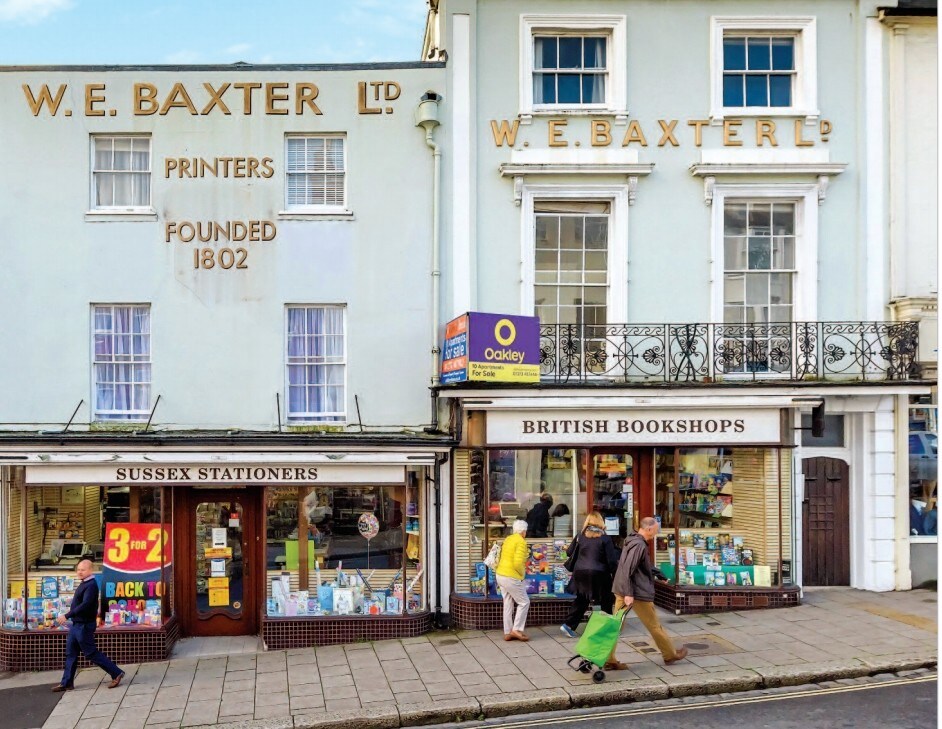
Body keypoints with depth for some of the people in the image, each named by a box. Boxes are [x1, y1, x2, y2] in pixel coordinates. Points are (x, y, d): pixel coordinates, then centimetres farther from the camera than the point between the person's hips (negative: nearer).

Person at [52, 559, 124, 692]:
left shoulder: (91, 585, -19)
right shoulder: (84, 584, 11)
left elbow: (85, 605, -29)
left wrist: (66, 616, -30)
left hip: (84, 626, -9)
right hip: (76, 625, 9)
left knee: (91, 653, -4)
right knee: (70, 653, 10)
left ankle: (116, 673, 3)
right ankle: (67, 683, 17)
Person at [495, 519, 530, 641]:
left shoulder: (508, 539, 11)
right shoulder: (521, 542, -14)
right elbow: (518, 563, -23)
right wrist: (522, 574, -7)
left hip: (501, 575, 8)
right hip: (512, 578, -8)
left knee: (508, 604, 12)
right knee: (524, 602, 3)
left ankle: (507, 632, 15)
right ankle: (517, 629, 0)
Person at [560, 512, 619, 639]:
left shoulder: (581, 536, 3)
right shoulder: (605, 538, -5)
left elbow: (570, 552, 11)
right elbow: (612, 560, -6)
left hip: (580, 573, 4)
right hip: (598, 574, -3)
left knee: (581, 600, 15)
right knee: (606, 602, 13)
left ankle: (569, 624, 6)